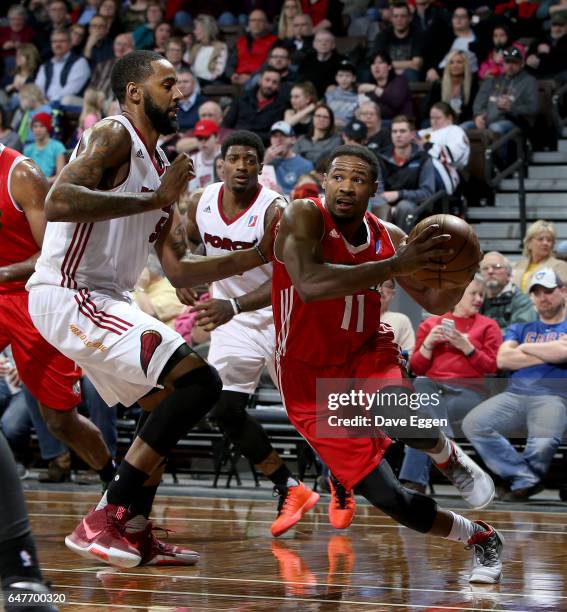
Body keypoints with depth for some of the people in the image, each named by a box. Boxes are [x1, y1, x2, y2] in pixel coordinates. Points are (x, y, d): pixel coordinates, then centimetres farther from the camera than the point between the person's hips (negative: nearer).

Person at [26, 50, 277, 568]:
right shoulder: (113, 136, -8)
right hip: (69, 295, -10)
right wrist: (153, 200, -22)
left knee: (169, 405, 21)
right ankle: (101, 521, -16)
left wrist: (256, 255, 10)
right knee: (200, 382, -17)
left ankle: (134, 532, 23)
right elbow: (58, 203, -26)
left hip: (103, 301, 10)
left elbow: (178, 270, 17)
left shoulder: (160, 169, 19)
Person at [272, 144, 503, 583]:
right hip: (312, 381, -2)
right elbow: (309, 285, -39)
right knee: (390, 499, -8)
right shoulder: (303, 217, -19)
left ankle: (451, 458, 0)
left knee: (400, 420, -35)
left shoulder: (388, 238, -4)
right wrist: (396, 265, -43)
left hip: (368, 352, 3)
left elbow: (436, 303, 6)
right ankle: (480, 539, 17)